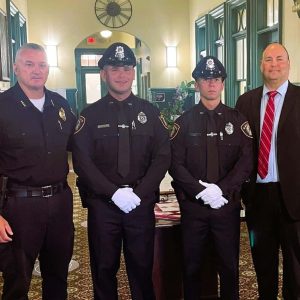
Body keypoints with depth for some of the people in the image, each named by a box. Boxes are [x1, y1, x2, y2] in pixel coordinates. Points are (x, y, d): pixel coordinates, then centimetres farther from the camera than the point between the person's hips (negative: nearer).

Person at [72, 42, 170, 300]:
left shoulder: (150, 112, 6)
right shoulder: (90, 115, 2)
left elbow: (162, 157, 0)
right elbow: (82, 161, -6)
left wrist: (138, 193, -12)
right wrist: (114, 192, -16)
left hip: (142, 202, 1)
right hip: (102, 203, -1)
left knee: (142, 267, 11)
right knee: (104, 268, 11)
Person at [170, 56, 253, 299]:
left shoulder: (237, 120, 5)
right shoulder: (184, 122, 3)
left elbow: (246, 161, -3)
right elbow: (175, 164, -5)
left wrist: (222, 189, -16)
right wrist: (201, 191, -16)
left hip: (228, 203, 1)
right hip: (193, 204, 0)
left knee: (229, 265, 11)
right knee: (192, 265, 11)